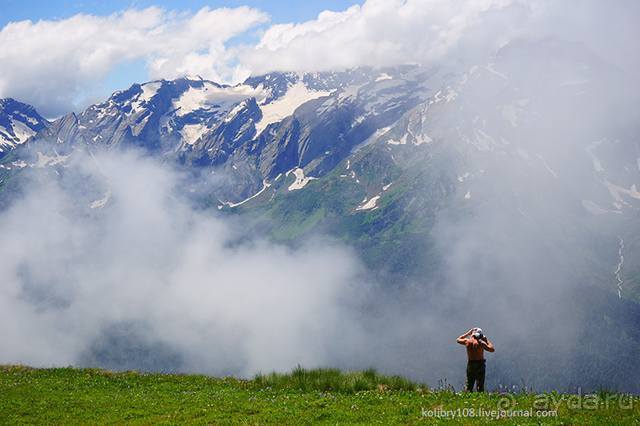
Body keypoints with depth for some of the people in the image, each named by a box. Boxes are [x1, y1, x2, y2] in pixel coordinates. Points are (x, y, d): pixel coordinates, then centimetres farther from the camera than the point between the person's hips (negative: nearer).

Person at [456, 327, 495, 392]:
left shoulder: (467, 341, -4)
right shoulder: (481, 343, -13)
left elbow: (458, 339, 18)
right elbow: (492, 349, -6)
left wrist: (468, 333, 19)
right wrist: (486, 340, 1)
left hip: (470, 364, 3)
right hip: (480, 364, -3)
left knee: (469, 387, 10)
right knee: (480, 386, 1)